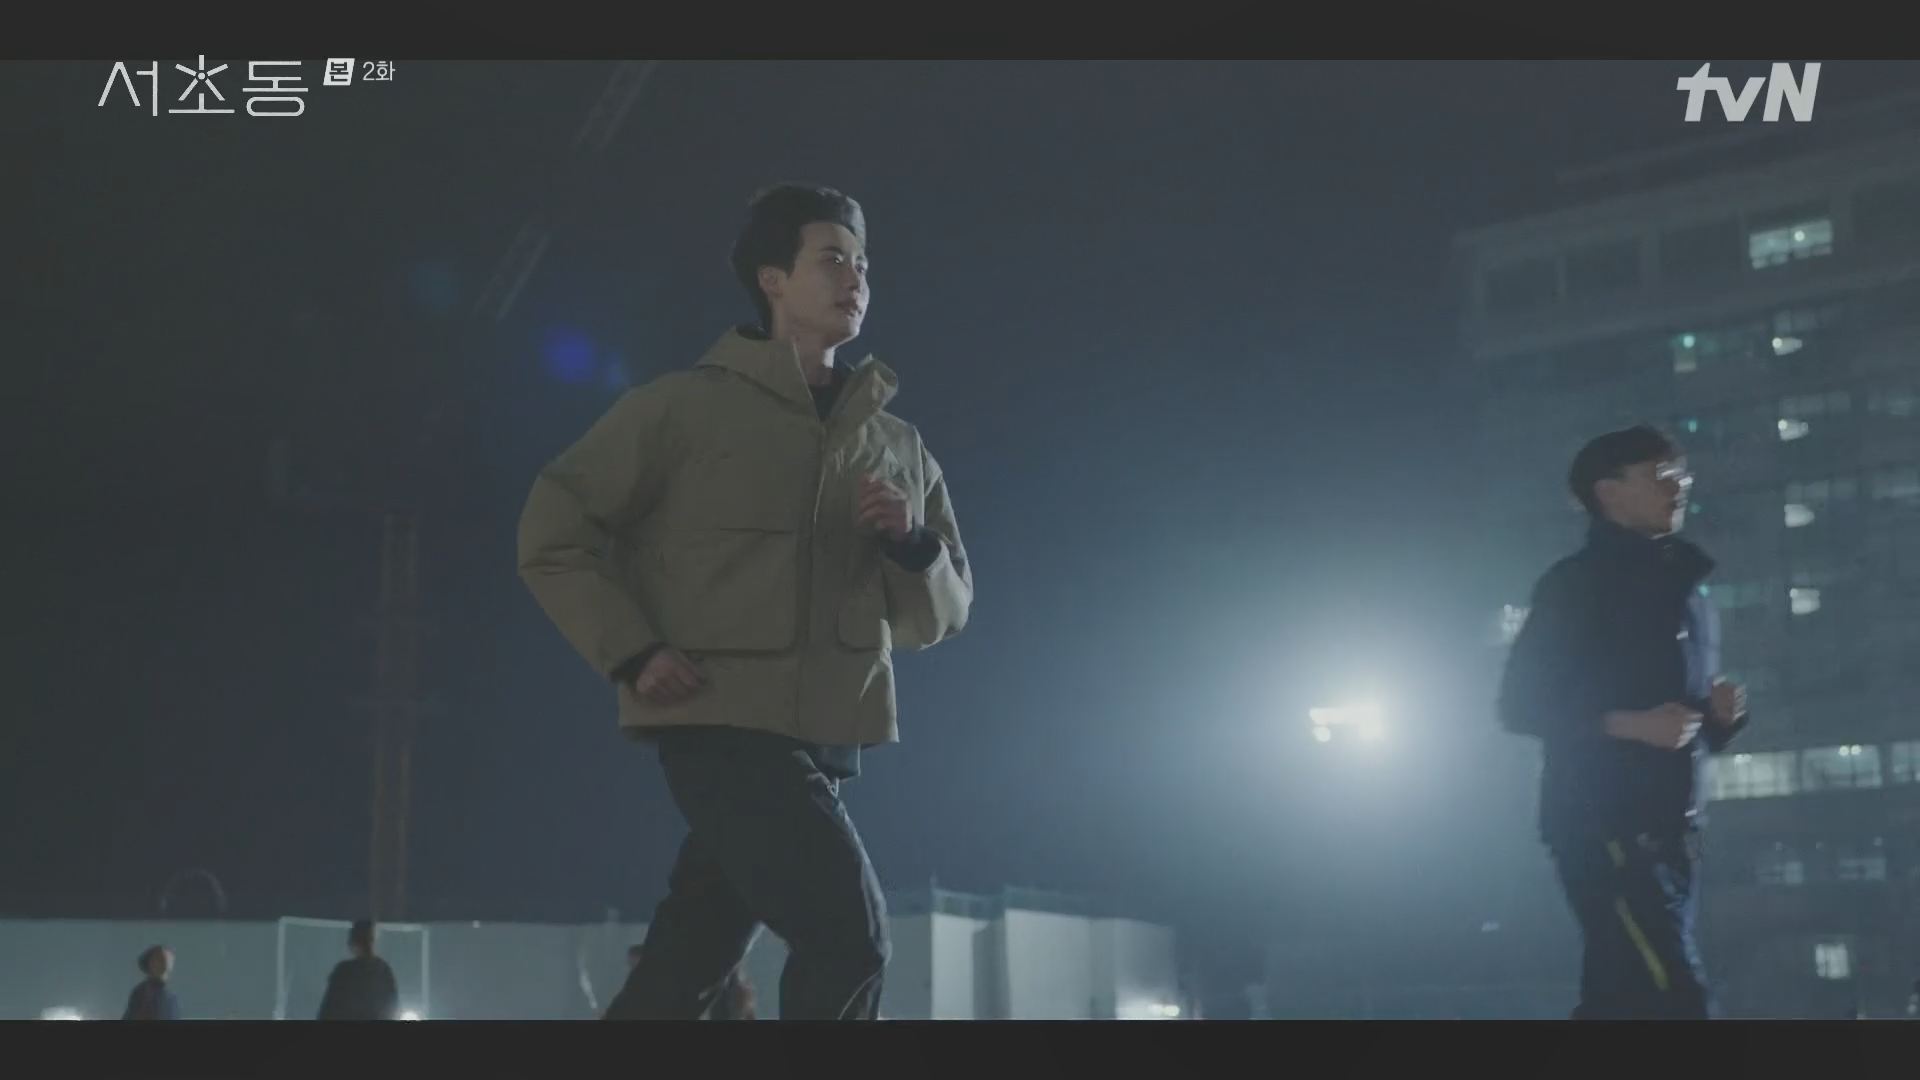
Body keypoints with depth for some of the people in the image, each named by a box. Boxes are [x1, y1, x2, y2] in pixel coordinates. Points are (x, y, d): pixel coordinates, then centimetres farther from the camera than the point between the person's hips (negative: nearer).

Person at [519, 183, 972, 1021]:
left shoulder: (899, 447, 15)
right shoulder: (689, 406, -1)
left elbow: (939, 616, 18)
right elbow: (552, 529, 1)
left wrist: (913, 543, -3)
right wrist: (632, 653, -10)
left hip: (825, 745, 6)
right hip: (723, 727, -6)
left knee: (677, 977, 9)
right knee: (848, 937, -17)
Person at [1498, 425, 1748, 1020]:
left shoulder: (1687, 591, 20)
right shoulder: (1577, 584, -5)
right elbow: (1521, 702, -11)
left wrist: (1721, 713, 3)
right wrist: (1629, 724, -20)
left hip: (1670, 834, 8)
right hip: (1602, 829, -8)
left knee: (1621, 1007, 8)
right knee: (1677, 1003, -16)